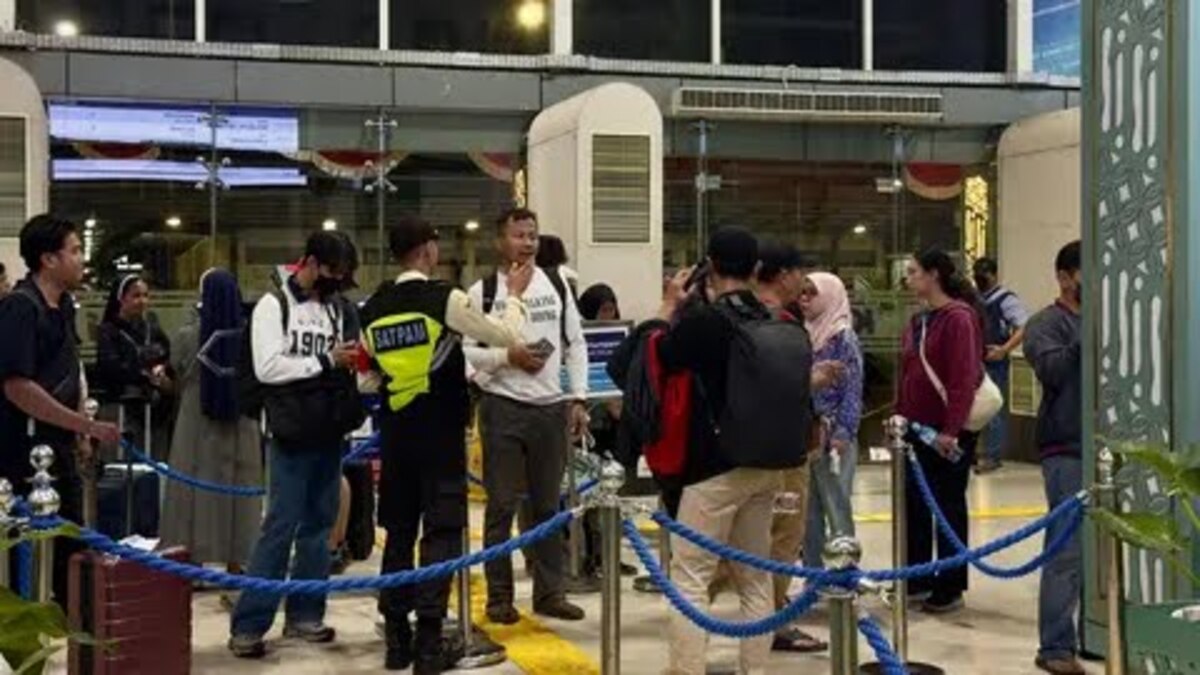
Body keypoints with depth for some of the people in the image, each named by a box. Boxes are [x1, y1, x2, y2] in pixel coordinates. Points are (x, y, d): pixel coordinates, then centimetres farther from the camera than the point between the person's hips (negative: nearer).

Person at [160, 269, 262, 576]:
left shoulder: (190, 334, -12)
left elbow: (177, 369, 7)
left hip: (198, 423, -1)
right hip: (240, 424, 1)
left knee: (196, 491, 7)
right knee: (238, 488, 10)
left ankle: (195, 558, 9)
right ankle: (235, 559, 15)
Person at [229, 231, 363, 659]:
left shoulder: (341, 309, 10)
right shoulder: (273, 305, -4)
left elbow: (352, 364, 17)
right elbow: (266, 367, -15)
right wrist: (326, 360, -15)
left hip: (330, 434, 6)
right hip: (291, 435, -6)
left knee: (318, 526, 10)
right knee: (280, 527, -6)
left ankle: (304, 615, 20)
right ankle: (247, 625, 0)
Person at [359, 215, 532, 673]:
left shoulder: (372, 309, 5)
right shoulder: (445, 298, -11)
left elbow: (367, 381, 12)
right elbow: (505, 336, -4)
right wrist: (515, 296, 12)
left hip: (395, 435, 5)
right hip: (441, 434, -5)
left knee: (399, 532, 12)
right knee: (440, 533, -1)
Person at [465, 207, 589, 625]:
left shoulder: (557, 286, 7)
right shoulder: (483, 291, -3)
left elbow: (576, 345, 9)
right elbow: (464, 350, -4)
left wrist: (578, 399, 3)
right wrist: (507, 356, -17)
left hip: (551, 408, 3)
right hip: (503, 408, -3)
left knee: (549, 505, 10)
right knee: (501, 506, 4)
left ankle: (550, 593, 20)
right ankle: (499, 596, 14)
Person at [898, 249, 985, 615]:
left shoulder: (958, 318, -14)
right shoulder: (918, 320, 13)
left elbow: (964, 377, -20)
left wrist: (951, 429, -23)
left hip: (948, 432, -8)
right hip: (917, 428, 8)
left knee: (949, 507, 3)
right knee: (915, 505, 13)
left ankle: (950, 589, 13)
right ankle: (918, 579, 25)